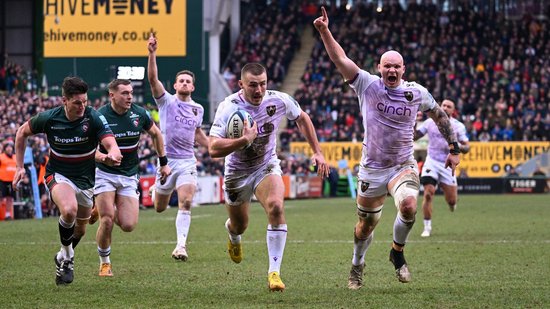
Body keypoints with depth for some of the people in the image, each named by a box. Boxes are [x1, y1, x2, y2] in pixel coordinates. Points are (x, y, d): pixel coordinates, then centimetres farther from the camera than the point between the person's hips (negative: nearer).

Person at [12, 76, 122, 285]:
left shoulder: (94, 118, -20)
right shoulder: (49, 118, -17)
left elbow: (112, 144, -30)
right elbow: (22, 132, 1)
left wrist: (113, 155, -55)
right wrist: (20, 166, -2)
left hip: (85, 179, 2)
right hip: (58, 174, -2)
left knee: (80, 230, 15)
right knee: (69, 210, -32)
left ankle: (63, 259, 47)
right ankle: (67, 256, -8)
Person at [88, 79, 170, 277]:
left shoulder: (139, 114, -5)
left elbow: (156, 133, 14)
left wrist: (163, 162, 15)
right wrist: (103, 156, -37)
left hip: (129, 177, 3)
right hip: (105, 174, -3)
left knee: (128, 226, -7)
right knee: (107, 220, -16)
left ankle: (101, 210, 26)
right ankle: (105, 263, 7)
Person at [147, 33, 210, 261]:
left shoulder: (198, 109, 11)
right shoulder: (166, 101, -2)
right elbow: (152, 78, -18)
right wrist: (152, 54, -30)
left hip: (187, 161, 2)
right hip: (167, 159, -2)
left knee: (186, 203, -19)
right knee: (159, 208, 13)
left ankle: (181, 245, -21)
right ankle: (155, 190, 51)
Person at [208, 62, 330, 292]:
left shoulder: (279, 101, -17)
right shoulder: (229, 107, -27)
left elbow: (301, 118, 6)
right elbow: (213, 149, -35)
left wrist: (317, 152, 5)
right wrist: (245, 140, -47)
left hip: (267, 167, 1)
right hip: (237, 173, -1)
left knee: (276, 208, -28)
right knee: (239, 225, 15)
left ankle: (274, 272, -22)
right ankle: (233, 235, 58)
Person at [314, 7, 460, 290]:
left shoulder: (417, 93, -1)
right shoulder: (367, 85, -6)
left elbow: (440, 116, 15)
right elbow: (340, 59, -13)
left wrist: (454, 149, 15)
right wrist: (324, 32, -25)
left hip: (403, 167, 0)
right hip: (371, 169, 0)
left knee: (409, 206, -27)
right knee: (366, 224, 8)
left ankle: (397, 252, 0)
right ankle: (357, 267, 35)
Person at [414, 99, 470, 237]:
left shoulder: (458, 126, 0)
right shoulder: (430, 122, 3)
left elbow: (467, 148, 0)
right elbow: (414, 136, 9)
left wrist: (458, 146, -22)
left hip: (448, 164, 0)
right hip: (432, 162, 0)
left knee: (452, 201, 2)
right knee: (428, 194, -18)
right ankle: (427, 228, -6)